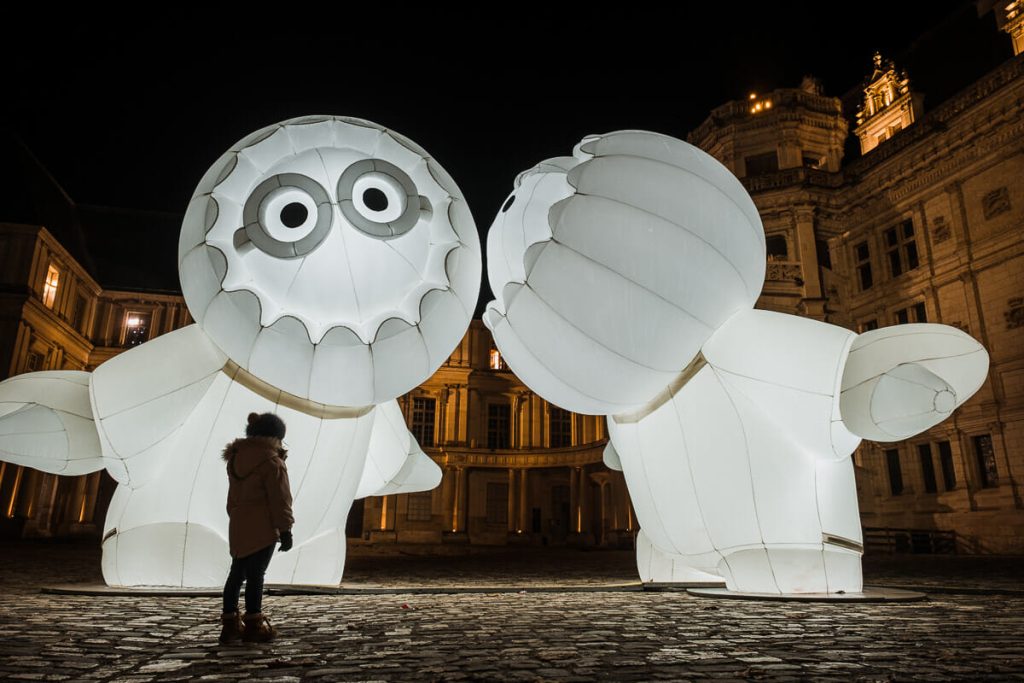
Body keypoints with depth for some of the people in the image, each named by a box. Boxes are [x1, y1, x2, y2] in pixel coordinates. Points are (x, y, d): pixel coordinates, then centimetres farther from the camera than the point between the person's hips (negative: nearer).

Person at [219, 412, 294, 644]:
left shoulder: (236, 457, 14)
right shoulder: (271, 461, -12)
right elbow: (280, 499, -14)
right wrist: (286, 529, -10)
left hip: (238, 526, 8)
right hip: (262, 527, -8)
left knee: (236, 574, 13)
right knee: (256, 575, -4)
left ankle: (230, 624, 17)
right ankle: (253, 625, 0)